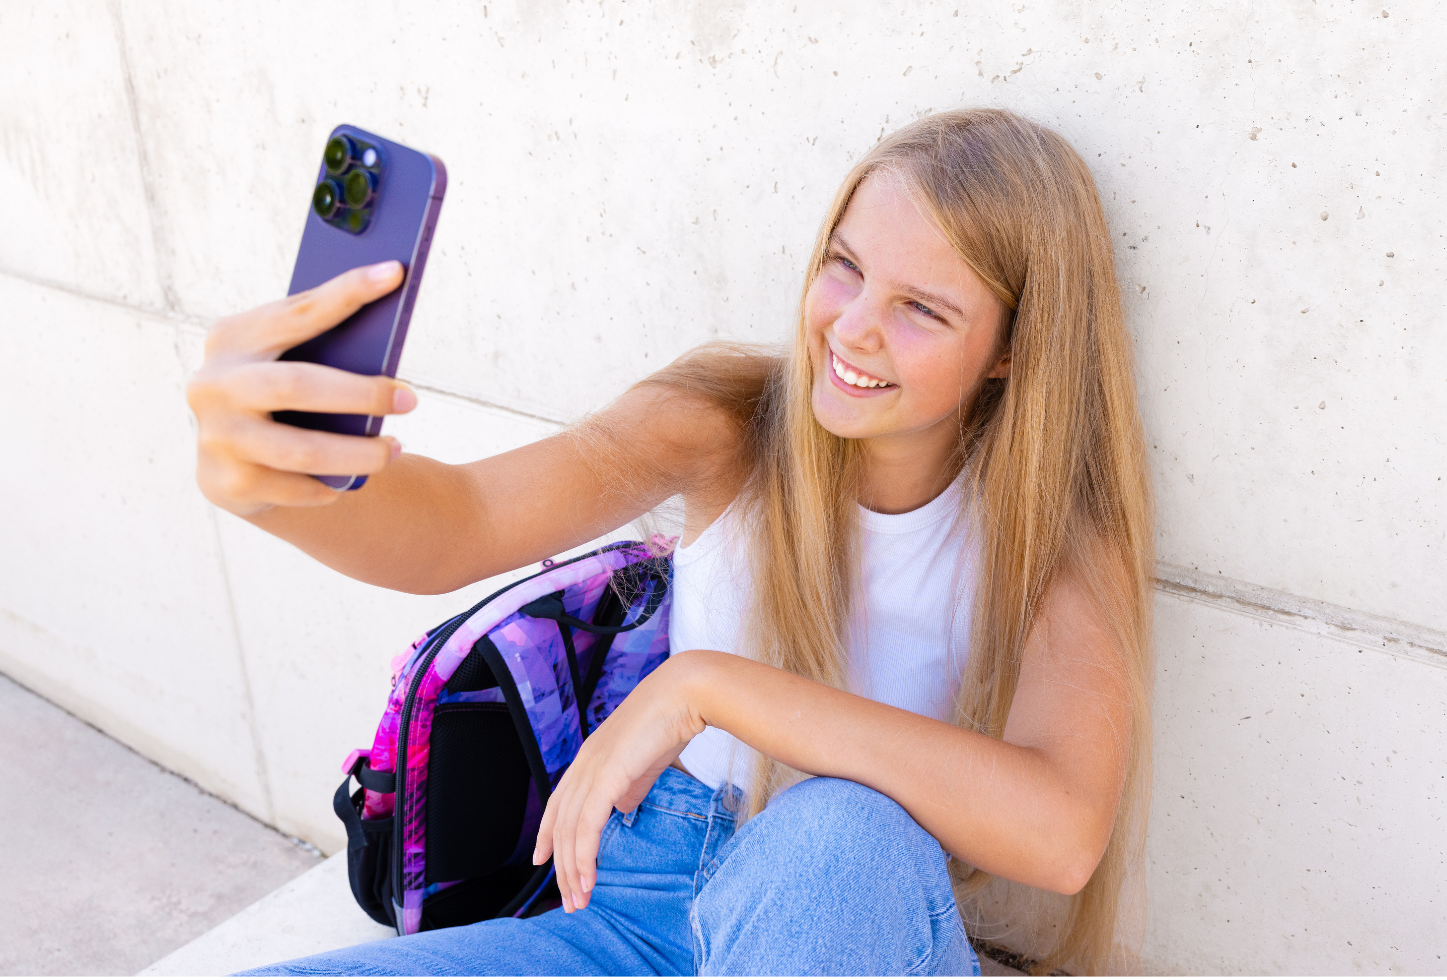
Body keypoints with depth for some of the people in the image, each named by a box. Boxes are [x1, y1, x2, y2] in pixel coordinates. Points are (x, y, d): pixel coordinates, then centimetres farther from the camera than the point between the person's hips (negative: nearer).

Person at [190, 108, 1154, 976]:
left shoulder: (1057, 531, -13)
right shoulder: (731, 420, -9)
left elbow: (1062, 833, -30)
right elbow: (461, 525, -23)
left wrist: (704, 684, -30)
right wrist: (273, 479, -47)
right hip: (638, 903, 2)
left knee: (841, 840, -37)